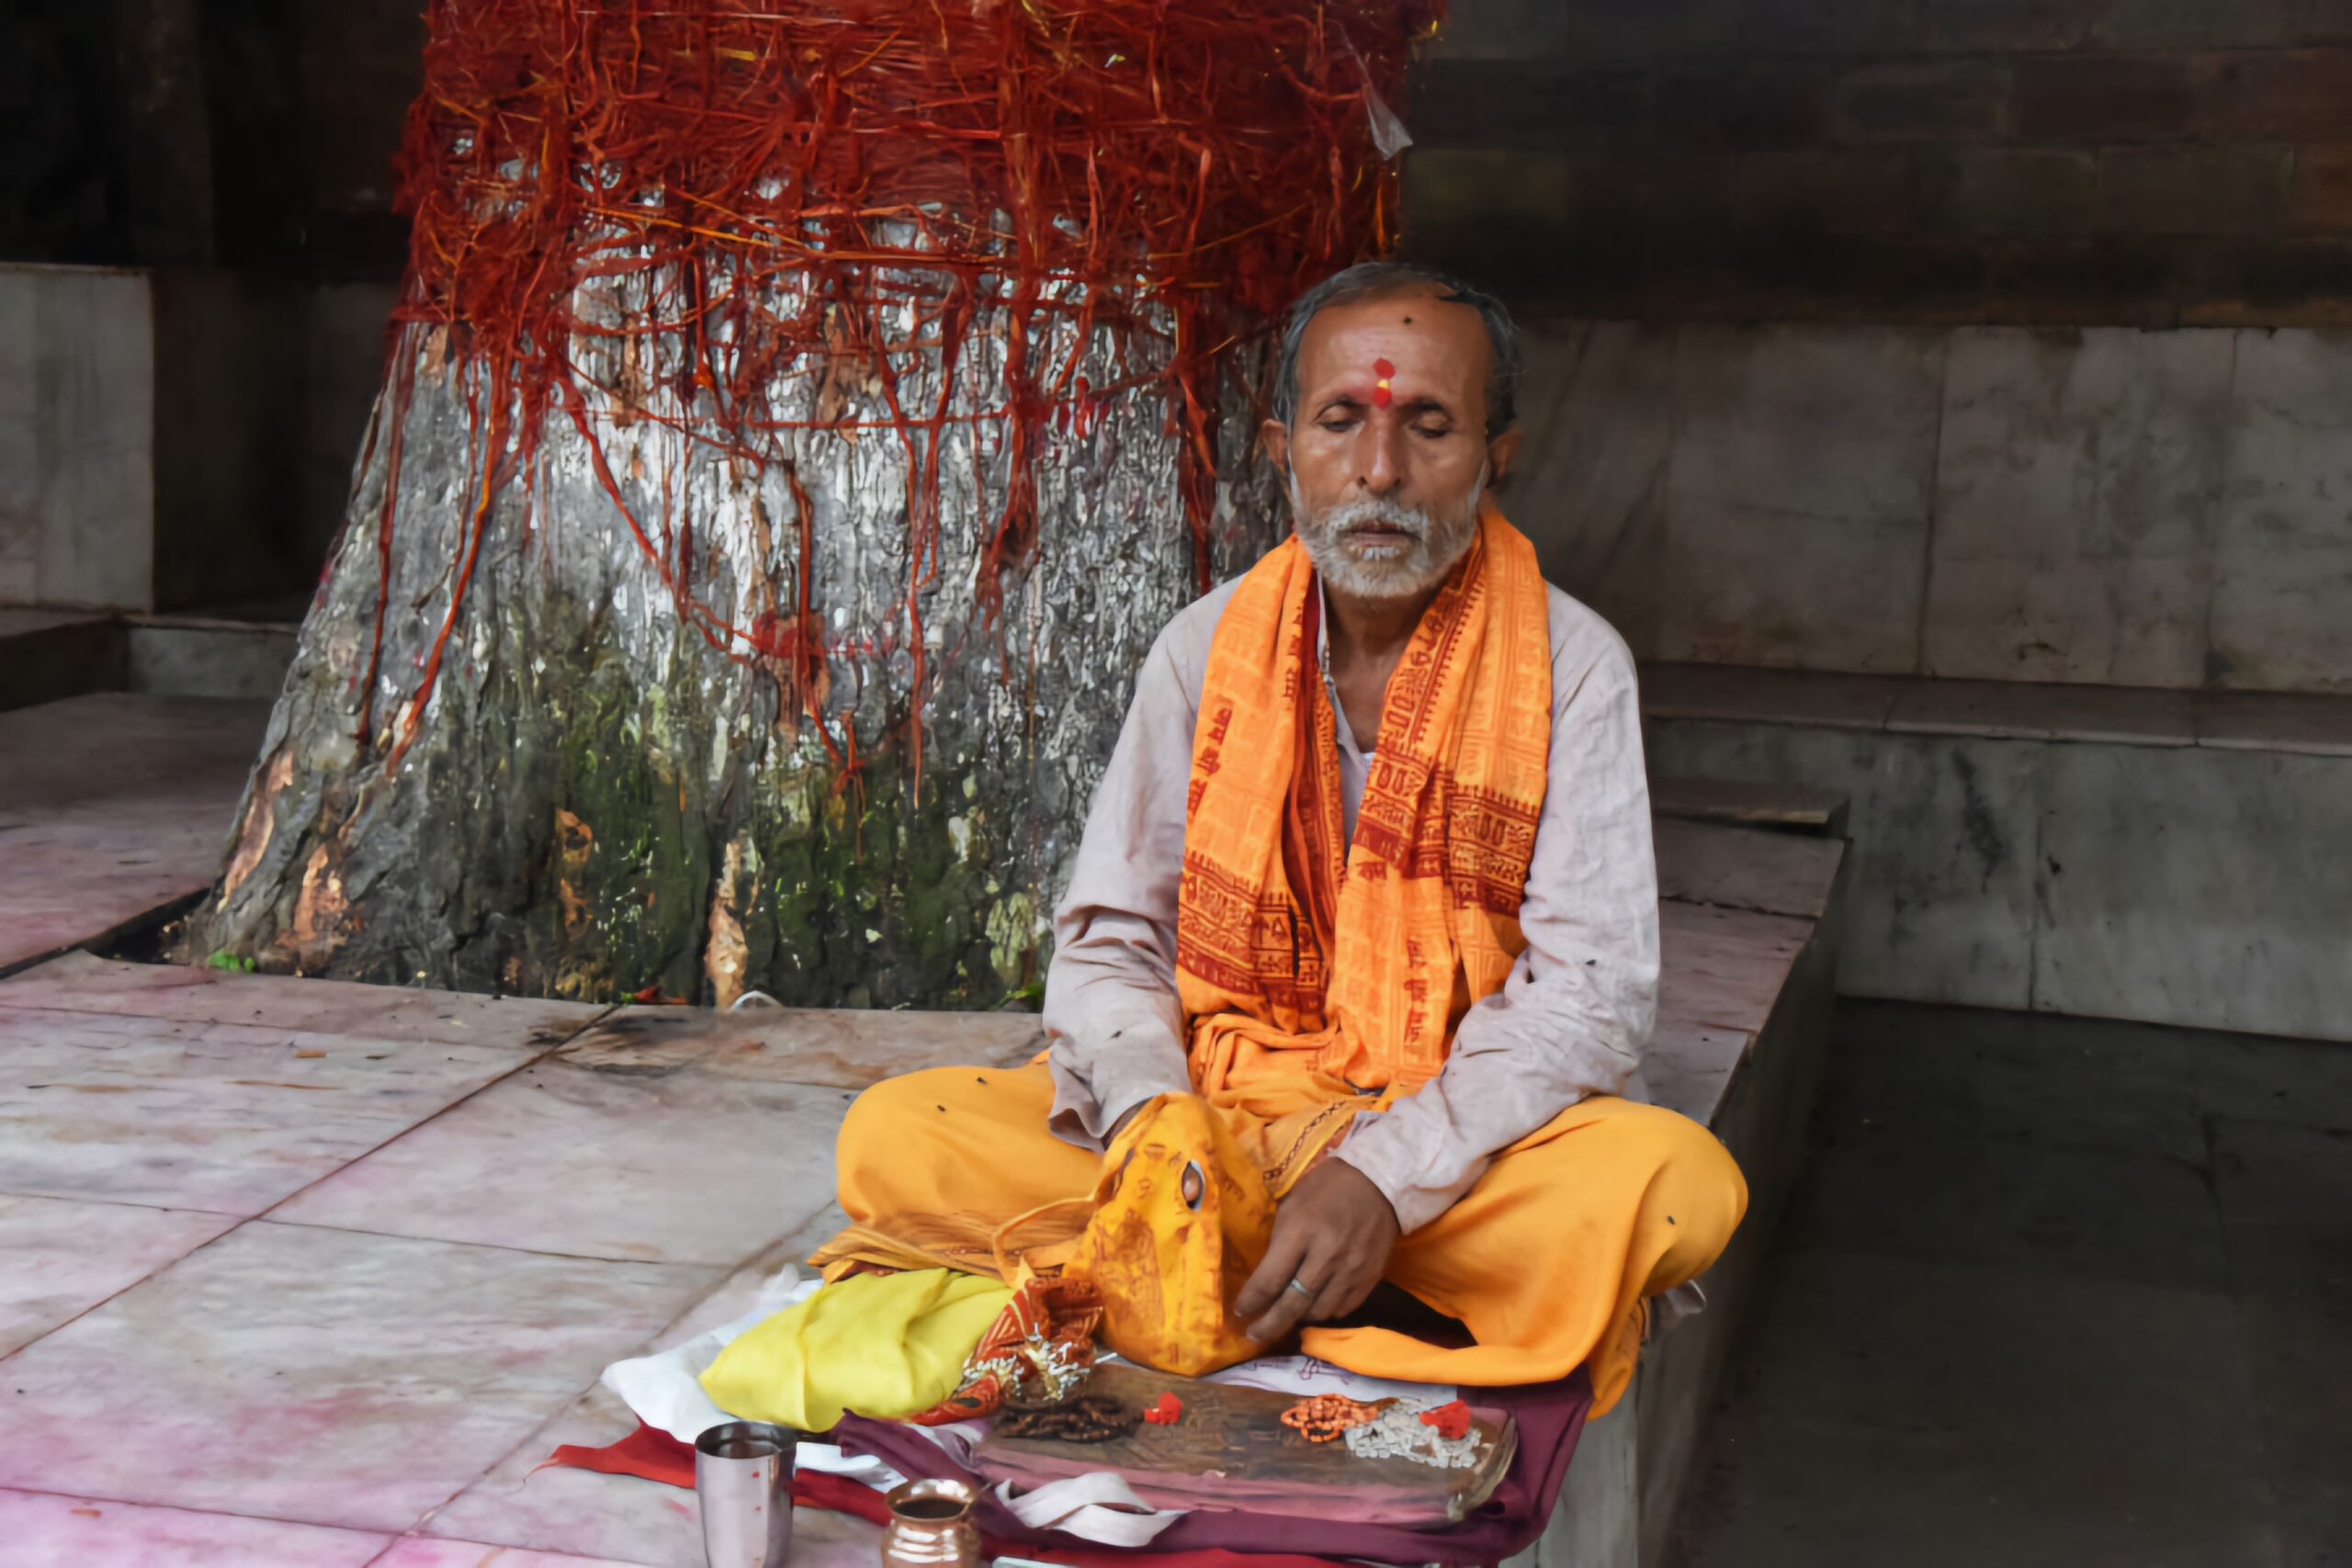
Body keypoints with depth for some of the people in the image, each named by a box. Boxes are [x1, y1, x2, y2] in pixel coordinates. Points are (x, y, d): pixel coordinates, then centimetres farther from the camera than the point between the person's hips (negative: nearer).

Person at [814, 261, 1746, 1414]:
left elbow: (1587, 991, -11)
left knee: (1679, 1187, -34)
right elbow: (1107, 940, 4)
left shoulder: (1574, 667, -4)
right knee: (894, 1138, -21)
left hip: (1466, 1135, -2)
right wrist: (1151, 1120, -19)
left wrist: (1385, 1175, -27)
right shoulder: (1208, 649, 3)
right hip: (1214, 1102, 2)